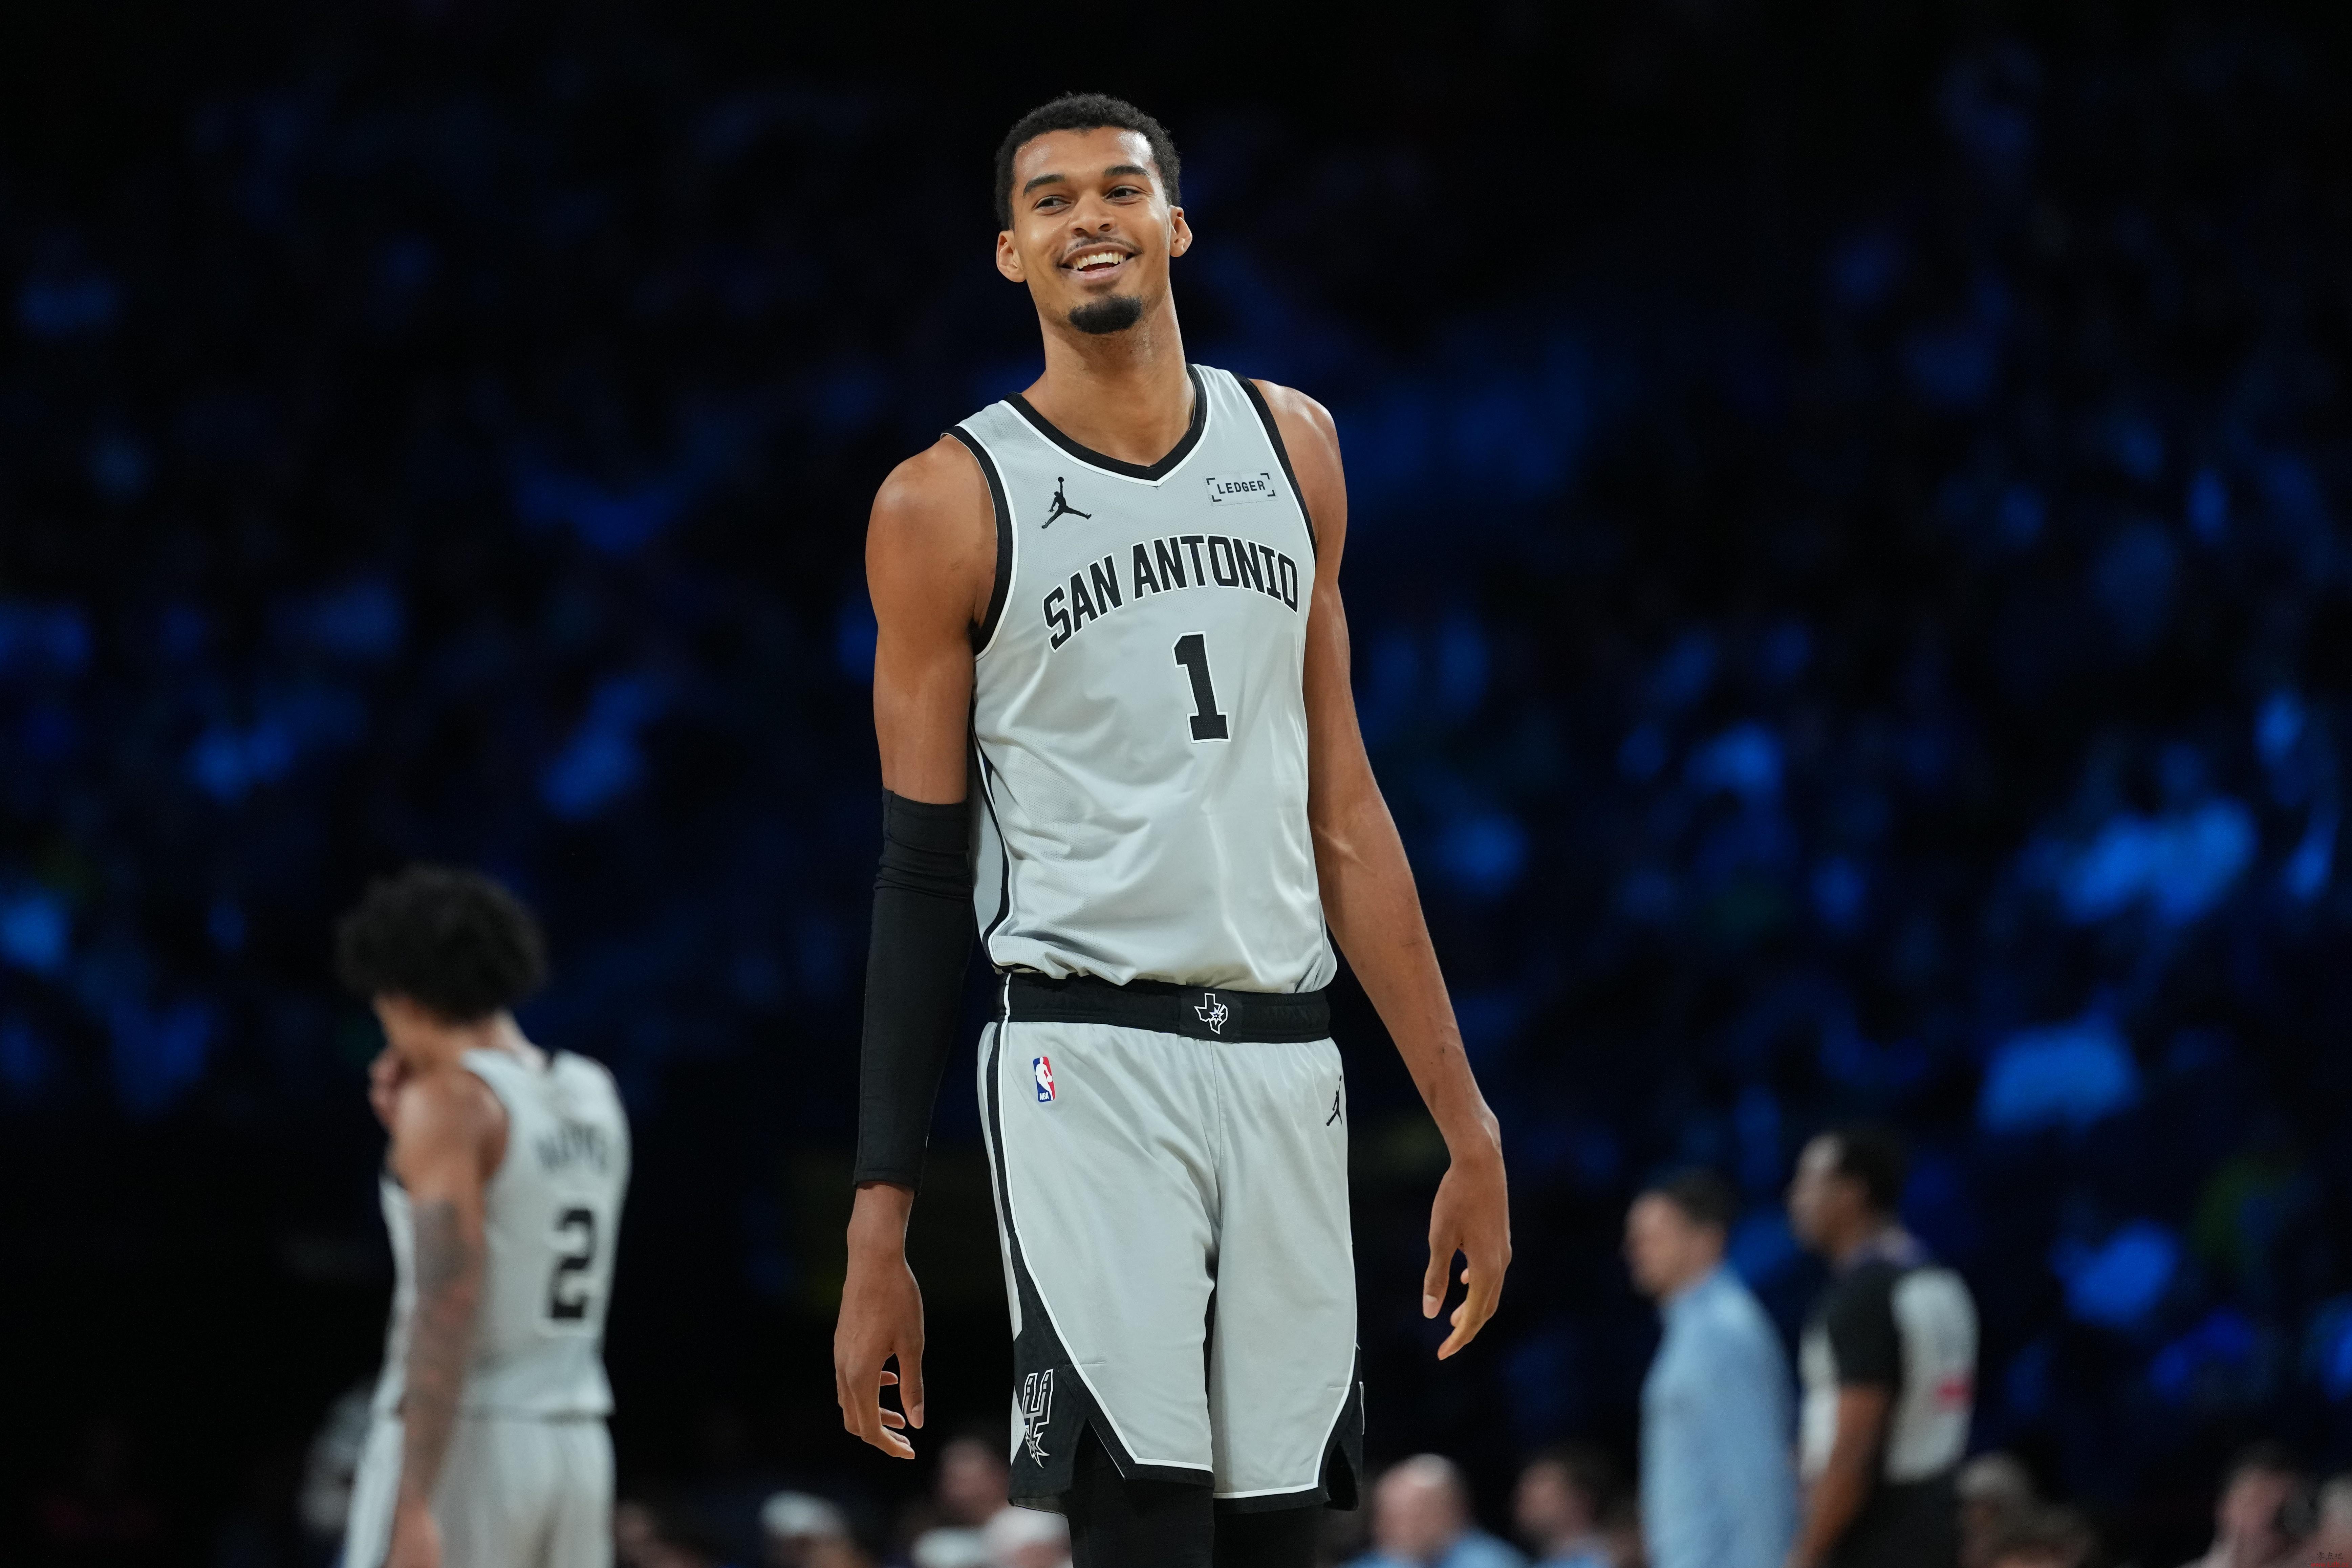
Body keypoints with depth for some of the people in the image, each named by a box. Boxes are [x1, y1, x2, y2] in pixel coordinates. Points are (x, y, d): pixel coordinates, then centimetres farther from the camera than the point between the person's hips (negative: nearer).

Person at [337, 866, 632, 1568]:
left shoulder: (448, 1097, -11)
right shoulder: (592, 1095, 13)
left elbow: (449, 1305, -19)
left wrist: (414, 1508, -22)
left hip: (460, 1438, -7)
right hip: (577, 1440, 7)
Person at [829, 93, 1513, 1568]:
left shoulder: (1292, 448, 12)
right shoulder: (950, 504, -1)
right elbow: (920, 879, 0)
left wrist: (1467, 1124, 11)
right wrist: (880, 1235, -4)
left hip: (1287, 1061, 5)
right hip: (1088, 1057, -4)